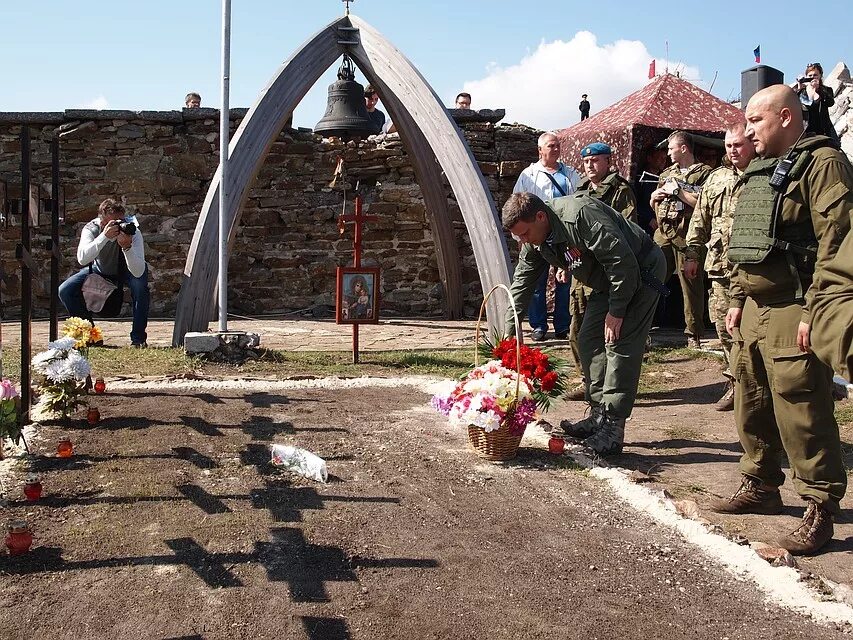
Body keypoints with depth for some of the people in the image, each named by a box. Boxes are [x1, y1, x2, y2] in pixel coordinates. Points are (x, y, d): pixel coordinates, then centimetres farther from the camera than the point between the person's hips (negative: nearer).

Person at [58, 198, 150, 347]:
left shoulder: (132, 231, -31)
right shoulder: (91, 228, -26)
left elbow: (138, 272, -42)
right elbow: (82, 259, -45)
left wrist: (127, 247, -57)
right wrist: (104, 236, -54)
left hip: (125, 271, -2)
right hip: (99, 270, 2)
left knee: (140, 283, -35)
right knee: (65, 291, -17)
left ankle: (138, 337, -18)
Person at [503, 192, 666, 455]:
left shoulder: (581, 214, -32)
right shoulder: (535, 241, -5)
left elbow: (623, 261, -30)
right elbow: (521, 283, 3)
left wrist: (616, 311, -24)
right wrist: (509, 332, -1)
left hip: (641, 272, -9)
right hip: (608, 282, 9)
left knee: (619, 343, -15)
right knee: (589, 341, 6)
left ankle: (613, 427, -12)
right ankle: (600, 415, 15)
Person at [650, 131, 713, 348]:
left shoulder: (704, 173, 2)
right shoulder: (667, 173, 22)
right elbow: (654, 206, 29)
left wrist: (678, 191, -9)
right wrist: (654, 197, 7)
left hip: (687, 235, -5)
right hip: (663, 233, 6)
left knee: (691, 285, 0)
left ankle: (693, 334, 8)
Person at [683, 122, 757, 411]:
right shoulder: (716, 178, 16)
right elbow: (700, 220, 19)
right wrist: (692, 254, 14)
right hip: (720, 267, 5)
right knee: (724, 328, 9)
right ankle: (735, 383, 22)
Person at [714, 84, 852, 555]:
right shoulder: (759, 172, 19)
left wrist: (814, 311, -22)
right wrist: (737, 300, 19)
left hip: (794, 312, -9)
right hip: (754, 310, 9)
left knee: (802, 413, -6)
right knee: (752, 406, 16)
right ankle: (761, 488, 30)